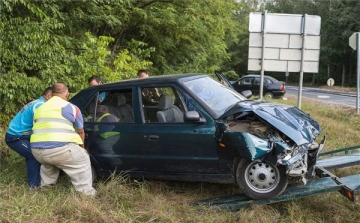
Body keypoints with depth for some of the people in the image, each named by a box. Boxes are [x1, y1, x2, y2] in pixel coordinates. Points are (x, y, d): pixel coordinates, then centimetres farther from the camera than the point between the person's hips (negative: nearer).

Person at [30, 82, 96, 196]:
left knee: (47, 164, 38)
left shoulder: (40, 108, 21)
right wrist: (82, 148, 37)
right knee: (83, 161, 15)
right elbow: (80, 132, 18)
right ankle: (85, 193, 10)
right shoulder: (71, 108, 7)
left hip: (37, 150, 6)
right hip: (59, 149, -6)